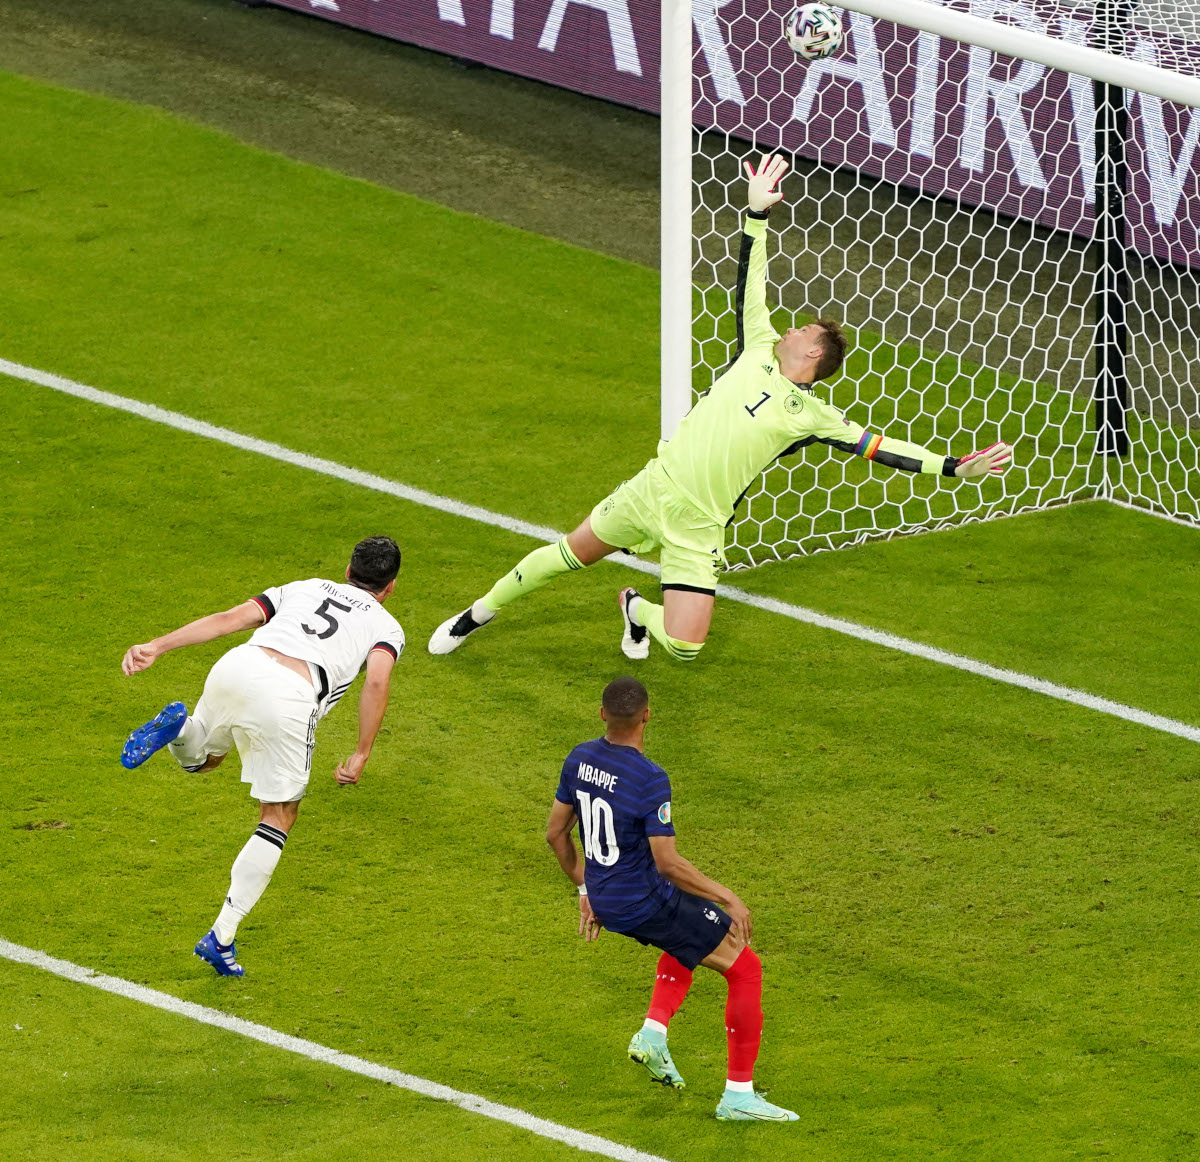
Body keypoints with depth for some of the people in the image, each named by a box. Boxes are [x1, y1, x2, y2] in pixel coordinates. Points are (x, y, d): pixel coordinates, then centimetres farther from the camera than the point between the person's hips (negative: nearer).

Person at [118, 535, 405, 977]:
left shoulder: (305, 588, 32)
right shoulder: (385, 626, 23)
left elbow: (230, 618, 19)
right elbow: (377, 681, 1)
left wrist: (157, 647, 12)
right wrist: (361, 755, 2)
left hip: (236, 667, 3)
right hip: (290, 697, -3)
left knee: (203, 757, 33)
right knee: (279, 816, 14)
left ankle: (178, 728, -4)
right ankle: (222, 937, 5)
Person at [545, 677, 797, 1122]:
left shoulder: (579, 759, -3)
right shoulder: (650, 780, -25)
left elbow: (555, 832, 8)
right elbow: (667, 863, -26)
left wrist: (586, 891, 21)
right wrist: (728, 898, -16)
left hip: (604, 900, 8)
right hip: (647, 905, -8)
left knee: (687, 936, 35)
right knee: (745, 967, 4)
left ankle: (653, 1033, 17)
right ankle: (739, 1094, 5)